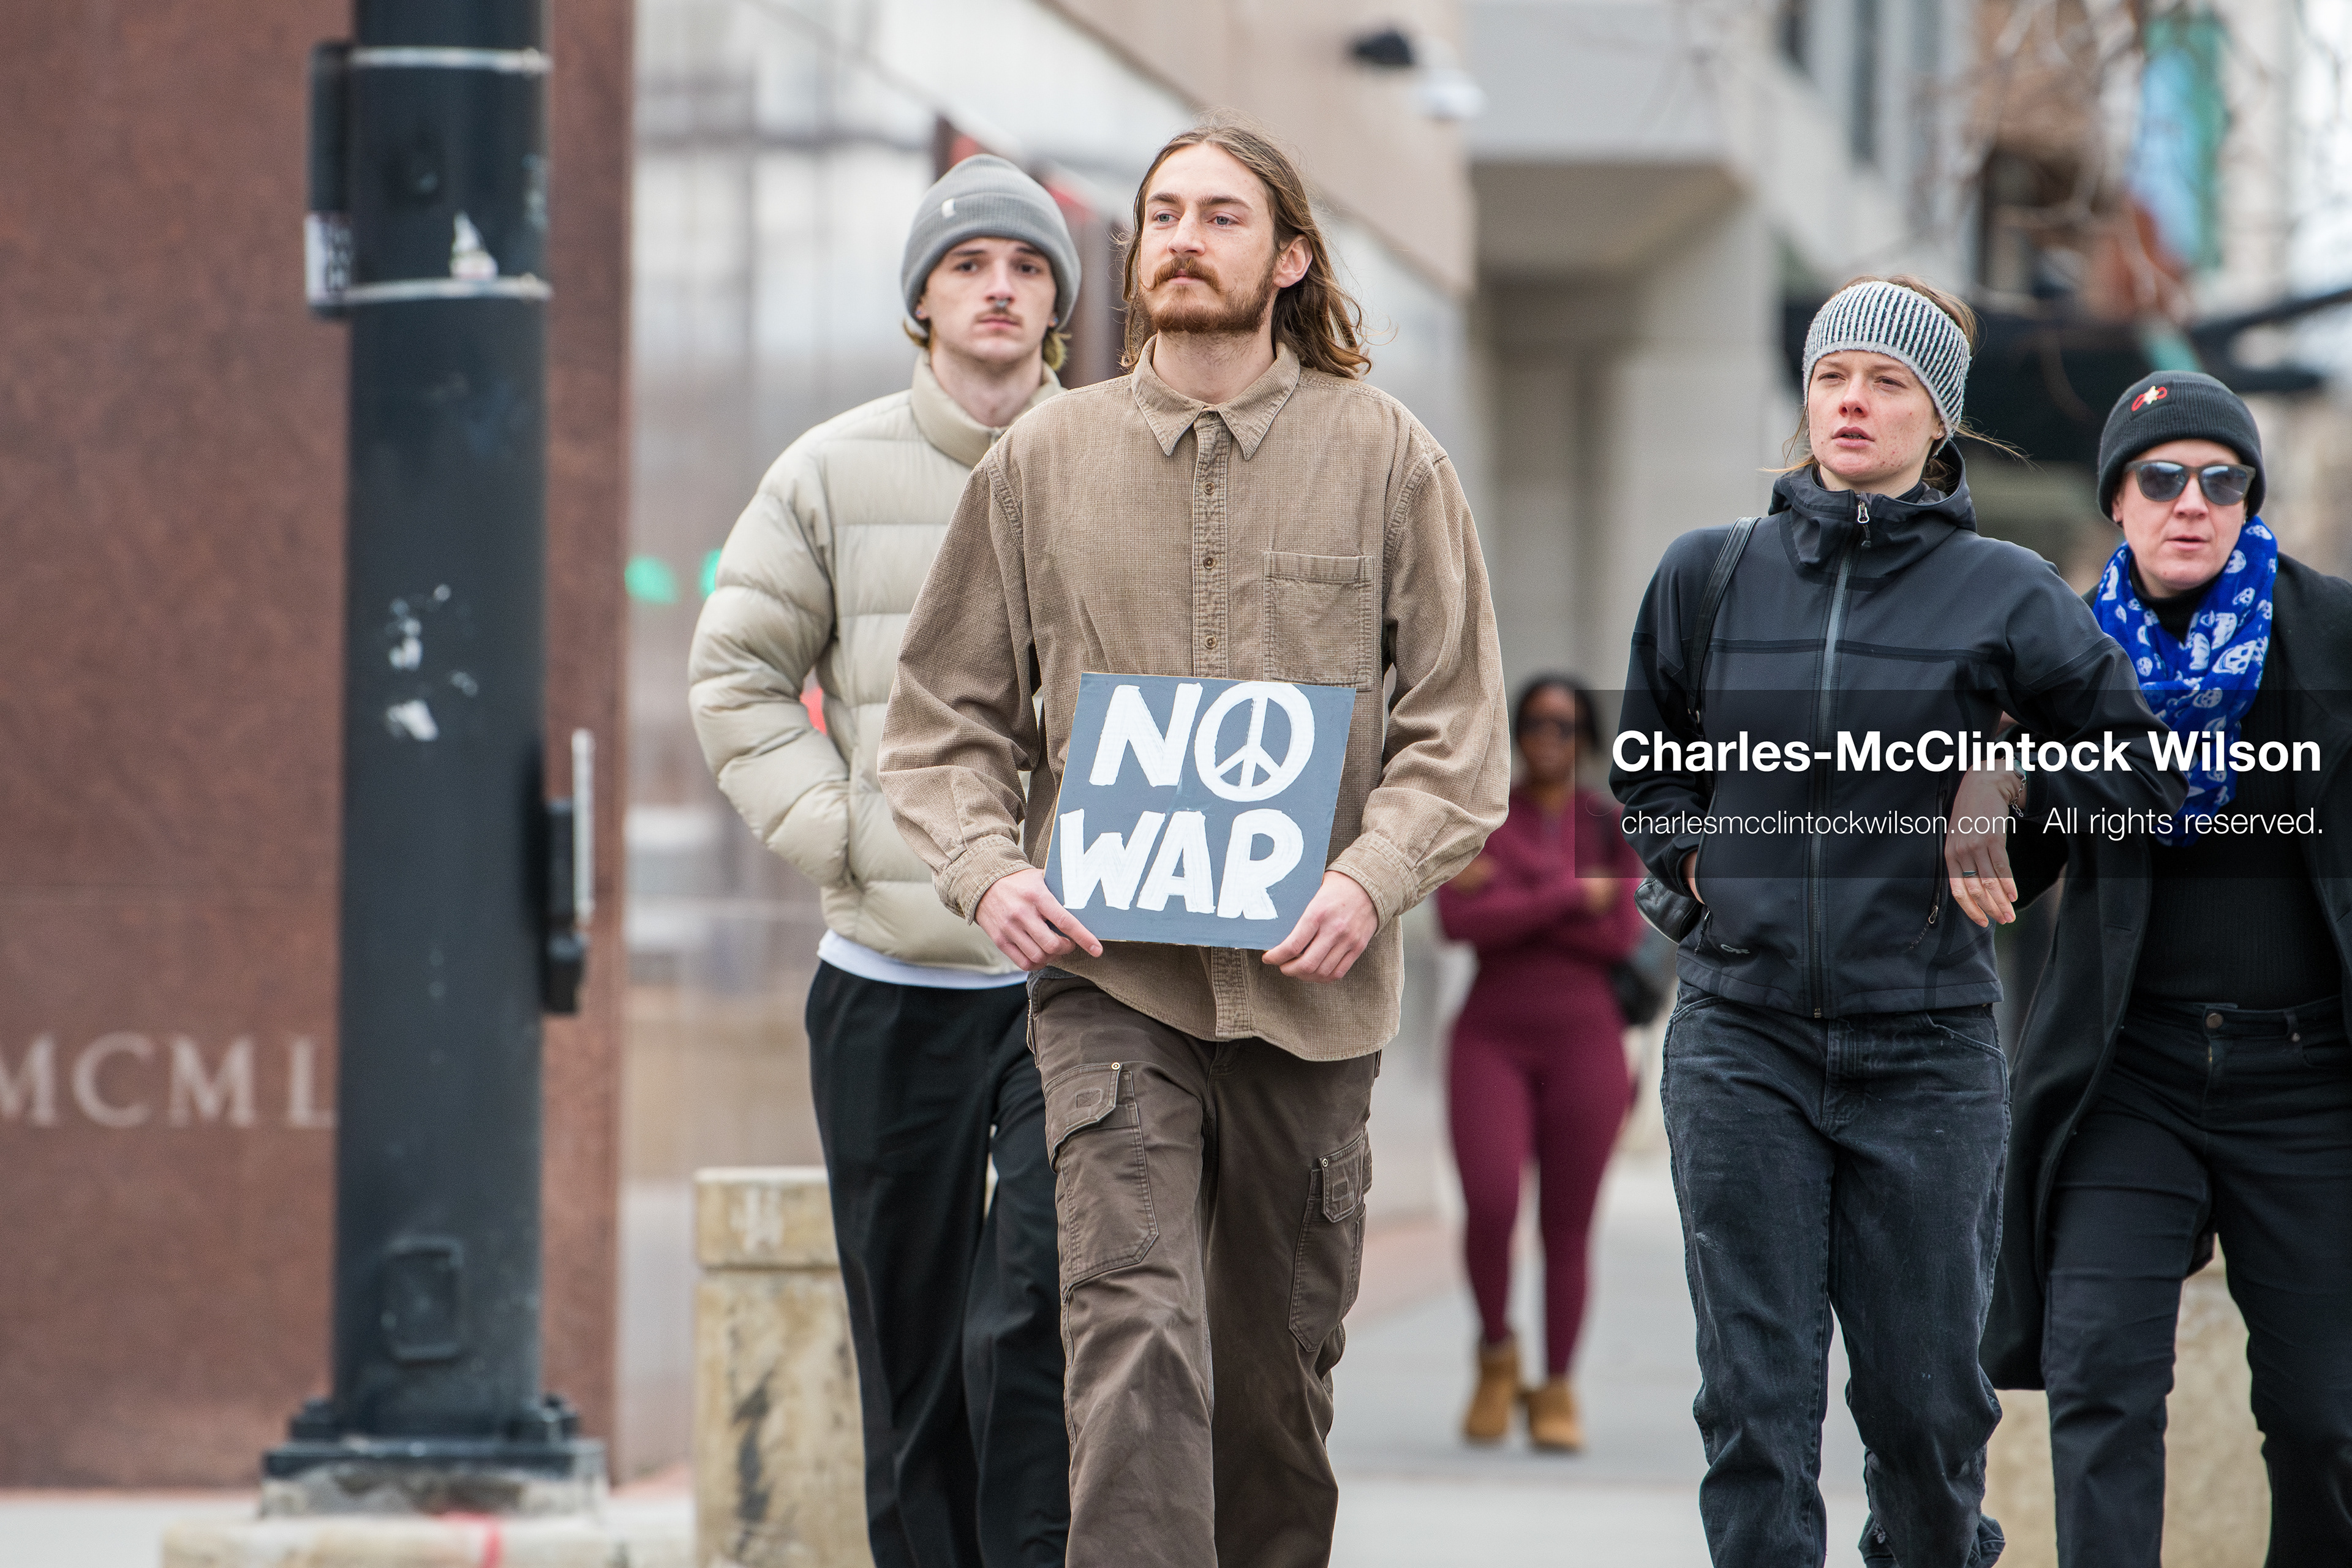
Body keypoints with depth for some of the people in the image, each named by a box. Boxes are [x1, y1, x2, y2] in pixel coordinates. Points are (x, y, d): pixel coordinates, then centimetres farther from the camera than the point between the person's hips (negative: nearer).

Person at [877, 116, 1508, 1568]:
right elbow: (944, 712, 12)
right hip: (1105, 974, -1)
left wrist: (1374, 879, -14)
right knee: (1135, 1324, -17)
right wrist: (986, 866, -6)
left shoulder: (1387, 458, 5)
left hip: (1308, 988, 1)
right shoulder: (1042, 461, 8)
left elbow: (1457, 724, 3)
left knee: (1282, 1366, 10)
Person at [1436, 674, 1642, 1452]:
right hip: (1492, 1043, -1)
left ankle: (1556, 1393, 14)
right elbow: (1462, 922, -14)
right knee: (1490, 1207, -18)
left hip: (1585, 1044, 1)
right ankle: (1497, 1352, 7)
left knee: (1569, 1226, 1)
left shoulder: (1612, 828, 4)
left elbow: (1619, 940, -9)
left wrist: (1512, 895, -13)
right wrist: (1569, 897, -17)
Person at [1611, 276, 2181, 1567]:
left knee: (1925, 1390, 5)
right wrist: (1695, 857, 8)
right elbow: (1644, 765, 22)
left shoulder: (2002, 594, 0)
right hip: (1742, 1036, 1)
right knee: (1754, 1397, -2)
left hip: (1927, 1041, -1)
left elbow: (2140, 765, 7)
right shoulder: (1706, 576, 6)